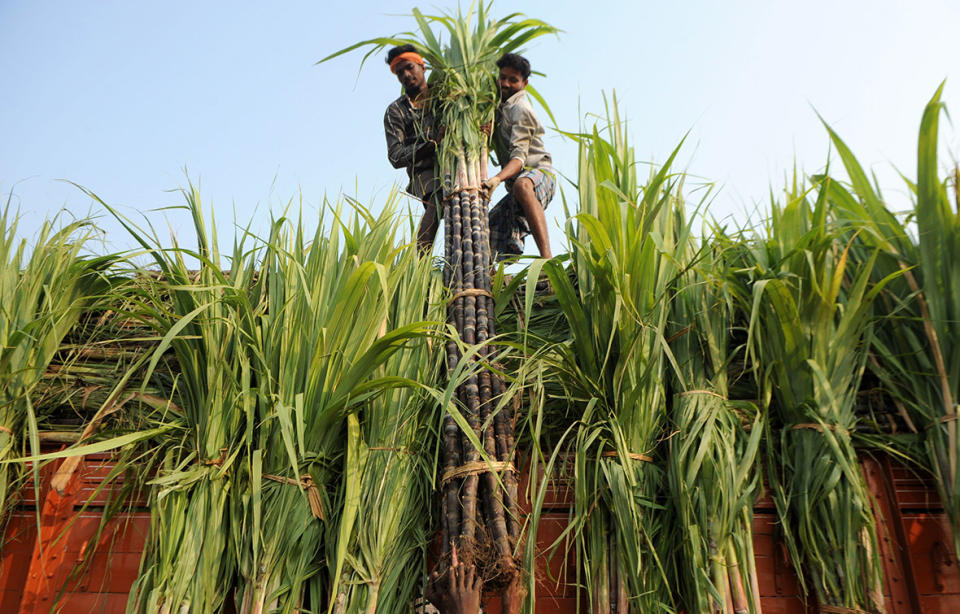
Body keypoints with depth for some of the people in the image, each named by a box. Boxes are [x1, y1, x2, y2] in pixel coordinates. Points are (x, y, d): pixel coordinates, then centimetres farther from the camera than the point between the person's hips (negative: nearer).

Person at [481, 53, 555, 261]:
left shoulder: (520, 109, -8)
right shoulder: (500, 106, 20)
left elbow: (519, 157, -21)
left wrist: (497, 179, -39)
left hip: (539, 173, -10)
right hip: (516, 180, 10)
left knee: (522, 185, -43)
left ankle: (547, 257, -56)